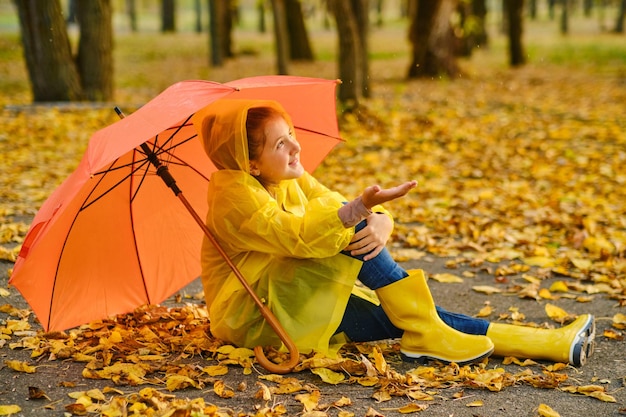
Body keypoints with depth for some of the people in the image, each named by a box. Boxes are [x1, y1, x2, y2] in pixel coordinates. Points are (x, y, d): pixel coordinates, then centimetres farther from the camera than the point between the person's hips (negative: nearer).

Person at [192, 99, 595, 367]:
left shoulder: (295, 181, 7)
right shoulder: (234, 195, -18)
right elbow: (295, 235, -34)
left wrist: (379, 224, -25)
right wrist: (359, 208, -47)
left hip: (294, 302, 7)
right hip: (250, 315, -7)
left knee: (397, 317, -11)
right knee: (345, 232, -25)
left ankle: (551, 344, -16)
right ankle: (424, 333, -22)